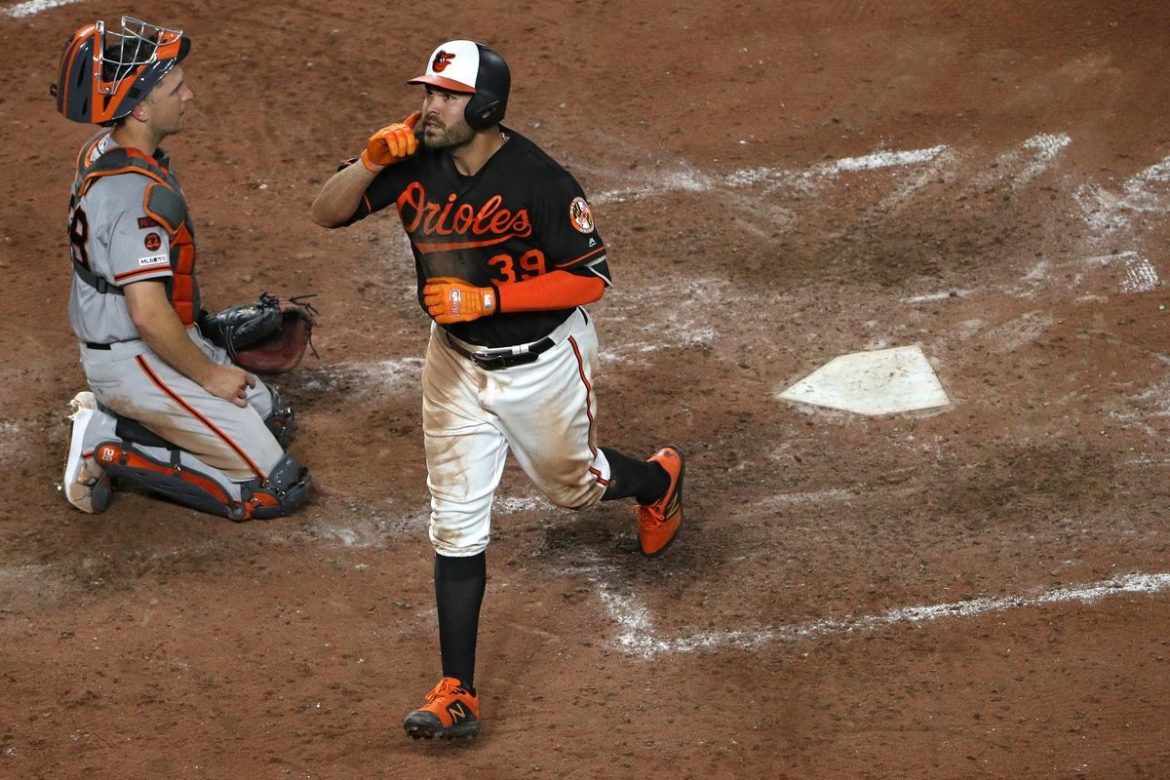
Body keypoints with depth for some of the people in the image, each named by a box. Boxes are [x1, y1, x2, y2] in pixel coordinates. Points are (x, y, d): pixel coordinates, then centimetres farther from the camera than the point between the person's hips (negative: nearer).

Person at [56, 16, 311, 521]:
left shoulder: (103, 152, 3)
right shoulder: (135, 193, -28)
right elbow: (149, 314, -30)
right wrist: (209, 374, -15)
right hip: (137, 363, -10)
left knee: (272, 418, 23)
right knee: (279, 487, -7)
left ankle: (109, 421, 13)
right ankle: (113, 455, -4)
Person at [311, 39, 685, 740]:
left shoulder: (539, 181, -26)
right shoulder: (416, 165, -12)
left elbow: (592, 279, -23)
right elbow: (327, 213, -8)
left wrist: (488, 297, -30)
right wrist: (371, 161, -27)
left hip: (543, 362, -4)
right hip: (458, 364, 4)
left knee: (573, 485, 21)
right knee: (457, 523, 0)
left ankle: (659, 480, 58)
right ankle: (457, 695, 2)